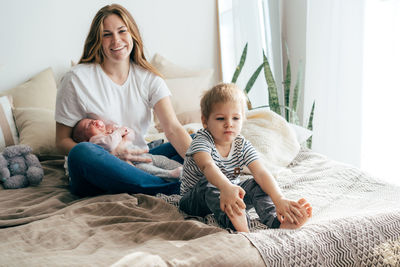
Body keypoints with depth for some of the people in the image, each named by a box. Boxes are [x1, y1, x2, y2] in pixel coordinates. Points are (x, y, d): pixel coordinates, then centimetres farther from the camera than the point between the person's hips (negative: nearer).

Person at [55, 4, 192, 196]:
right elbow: (62, 140, -4)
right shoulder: (78, 78, -4)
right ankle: (172, 189, -29)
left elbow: (173, 129, -8)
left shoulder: (149, 79, 4)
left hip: (138, 163, 4)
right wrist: (111, 155, -20)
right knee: (83, 152, -37)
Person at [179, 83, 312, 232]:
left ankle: (277, 221, -40)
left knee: (256, 185, -17)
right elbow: (207, 165, -42)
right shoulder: (202, 140, -20)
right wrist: (226, 187, -64)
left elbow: (261, 173, -20)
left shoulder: (243, 146, -6)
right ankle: (234, 221, -59)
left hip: (228, 193, 4)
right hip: (194, 200, -4)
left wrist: (279, 199, -38)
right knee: (209, 184, -34)